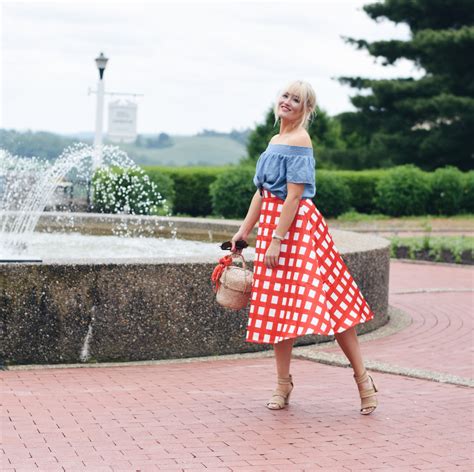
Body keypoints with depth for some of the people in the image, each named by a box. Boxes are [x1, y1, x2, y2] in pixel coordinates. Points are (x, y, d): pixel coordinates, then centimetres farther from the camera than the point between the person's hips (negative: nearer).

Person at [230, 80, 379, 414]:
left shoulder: (299, 141, -11)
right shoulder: (275, 141, 16)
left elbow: (294, 196, -17)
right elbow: (262, 193, 20)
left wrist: (276, 240, -20)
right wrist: (243, 232, 18)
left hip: (297, 227, -9)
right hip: (272, 225, 9)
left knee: (327, 301, -10)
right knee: (278, 306, 10)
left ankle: (363, 379, -2)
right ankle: (283, 384, 19)